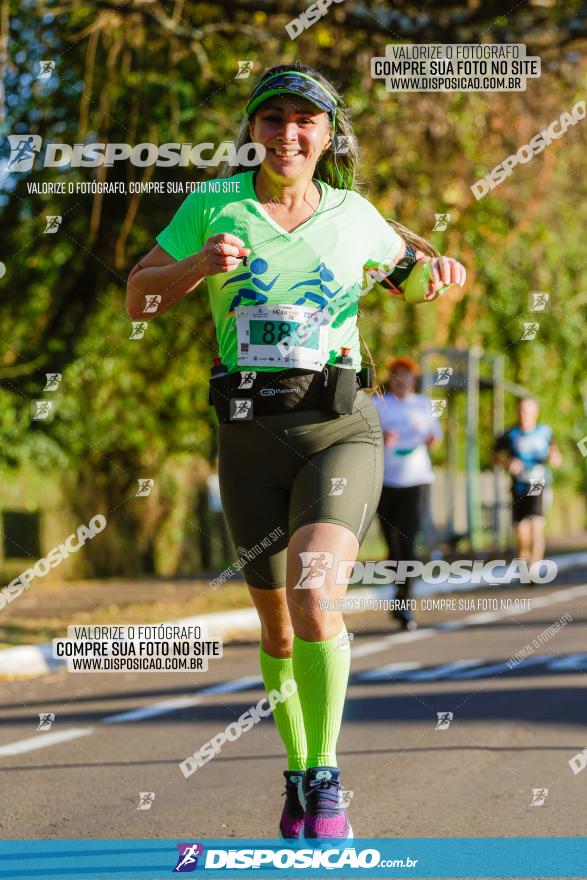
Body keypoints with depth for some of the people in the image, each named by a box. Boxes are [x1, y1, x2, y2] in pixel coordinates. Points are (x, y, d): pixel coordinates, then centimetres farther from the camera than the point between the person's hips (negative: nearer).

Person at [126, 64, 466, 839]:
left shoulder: (352, 215, 5)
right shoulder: (215, 206, 1)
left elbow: (399, 252, 26)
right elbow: (138, 298, 3)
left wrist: (437, 265, 3)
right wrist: (199, 265, -16)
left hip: (340, 431, -1)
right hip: (250, 435, 1)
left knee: (315, 596, -25)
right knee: (279, 630, 12)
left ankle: (326, 780, -11)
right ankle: (297, 774, 36)